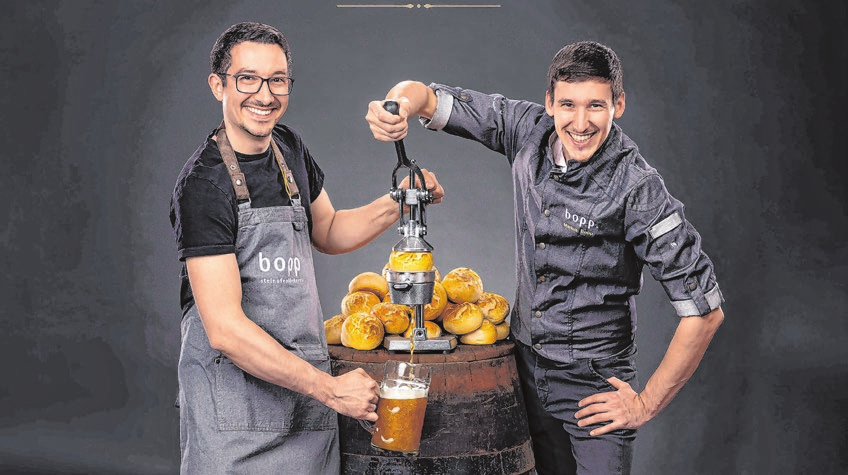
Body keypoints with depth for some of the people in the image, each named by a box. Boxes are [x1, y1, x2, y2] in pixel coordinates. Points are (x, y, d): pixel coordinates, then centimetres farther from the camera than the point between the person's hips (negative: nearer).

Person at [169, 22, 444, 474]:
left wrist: (397, 203, 5)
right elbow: (224, 329, -21)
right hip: (233, 398, -6)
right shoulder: (204, 184, -16)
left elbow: (328, 232, 23)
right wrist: (330, 388, -20)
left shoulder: (289, 149, 7)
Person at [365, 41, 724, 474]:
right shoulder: (529, 132, -7)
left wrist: (647, 404, -14)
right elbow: (433, 98, -2)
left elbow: (704, 310, -18)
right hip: (524, 366, 5)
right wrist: (398, 104, -27)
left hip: (594, 388, -4)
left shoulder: (637, 189, -22)